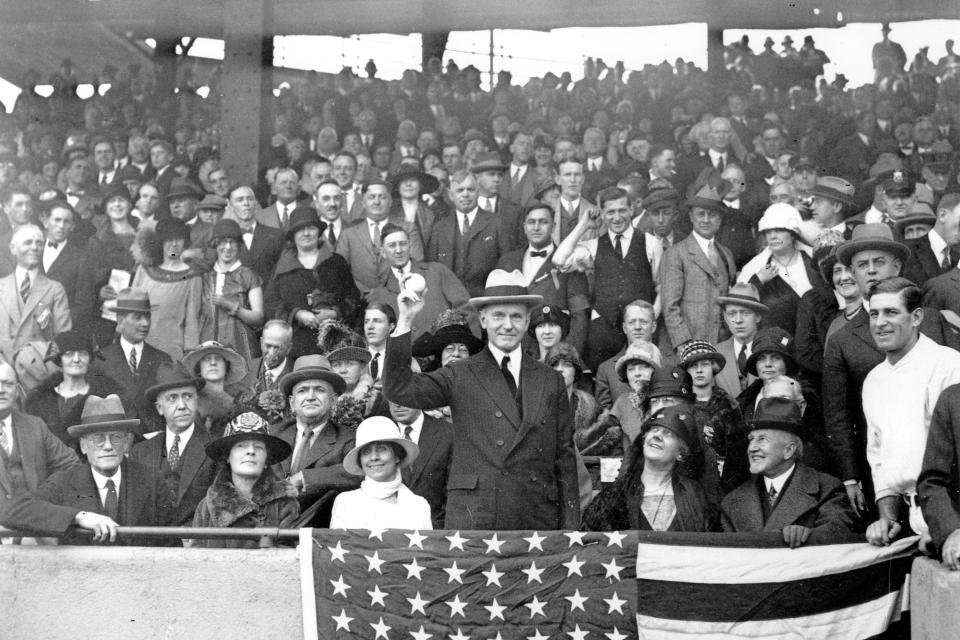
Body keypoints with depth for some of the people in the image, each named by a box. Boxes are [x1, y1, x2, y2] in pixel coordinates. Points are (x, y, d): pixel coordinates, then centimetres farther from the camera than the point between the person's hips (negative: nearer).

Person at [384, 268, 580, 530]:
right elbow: (399, 390, -6)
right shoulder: (461, 376, 6)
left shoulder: (551, 381, 13)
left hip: (537, 518, 2)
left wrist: (570, 526, 8)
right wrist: (404, 322, -11)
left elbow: (565, 457, 13)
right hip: (472, 516, -2)